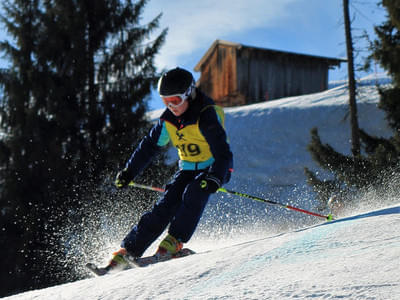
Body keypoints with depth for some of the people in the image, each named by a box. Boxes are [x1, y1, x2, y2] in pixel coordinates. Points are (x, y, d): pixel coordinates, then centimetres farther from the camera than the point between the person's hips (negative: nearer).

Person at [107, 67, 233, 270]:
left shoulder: (207, 116, -23)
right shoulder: (169, 119, -3)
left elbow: (223, 153, -29)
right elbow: (149, 146, 9)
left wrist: (215, 178, -45)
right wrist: (128, 172, 5)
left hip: (213, 169, -5)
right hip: (187, 170, 5)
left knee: (193, 193, -34)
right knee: (165, 206, -10)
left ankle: (175, 241, -29)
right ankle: (129, 250, -10)